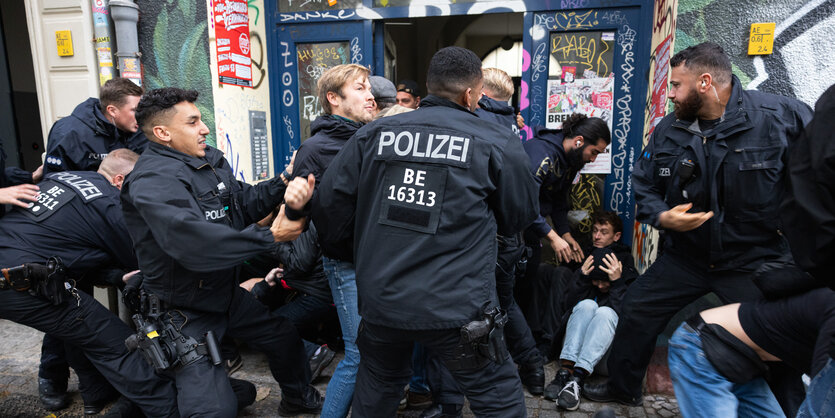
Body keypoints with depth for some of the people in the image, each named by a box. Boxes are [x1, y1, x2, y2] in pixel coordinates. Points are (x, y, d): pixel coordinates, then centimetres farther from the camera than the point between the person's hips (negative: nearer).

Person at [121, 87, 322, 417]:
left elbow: (243, 202, 2)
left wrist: (282, 186, -17)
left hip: (227, 295, 9)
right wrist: (271, 236, -30)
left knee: (284, 337, 23)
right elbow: (196, 244, -38)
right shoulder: (152, 180, -26)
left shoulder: (211, 160, 4)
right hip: (185, 312, -9)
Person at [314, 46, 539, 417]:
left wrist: (349, 253, 22)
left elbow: (330, 202, 4)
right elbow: (519, 217, 6)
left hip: (380, 300, 4)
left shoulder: (372, 135, 2)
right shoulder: (496, 145, -5)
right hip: (458, 310, -3)